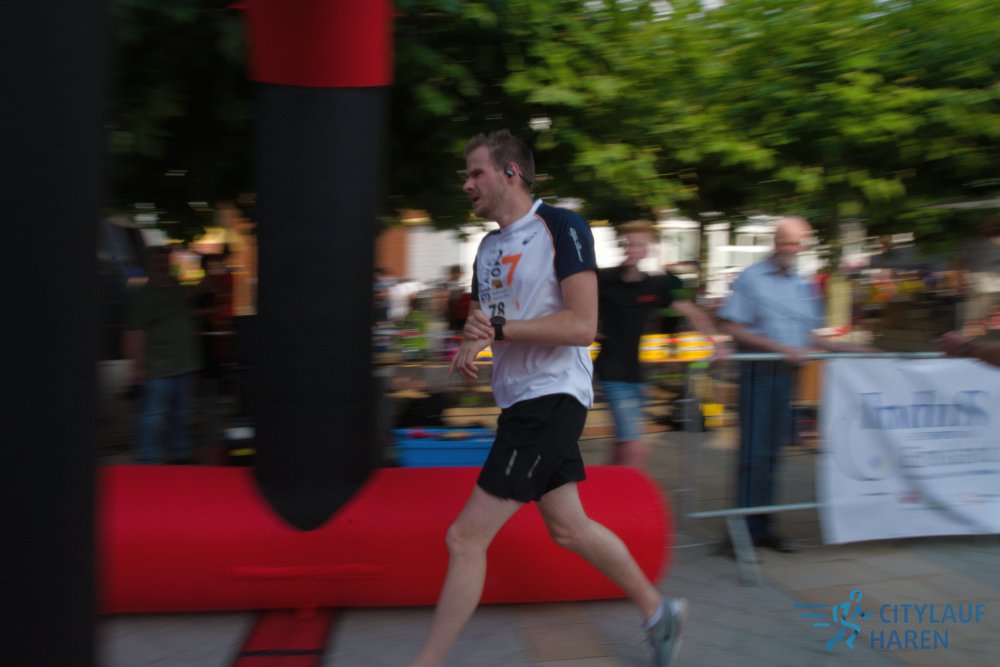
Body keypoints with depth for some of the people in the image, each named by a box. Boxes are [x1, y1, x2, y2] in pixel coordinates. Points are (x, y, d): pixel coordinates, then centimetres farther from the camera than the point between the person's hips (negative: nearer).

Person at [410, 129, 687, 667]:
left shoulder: (561, 227, -12)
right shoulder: (489, 246, 13)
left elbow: (582, 325, -20)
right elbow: (480, 322, 21)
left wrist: (498, 328, -20)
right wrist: (467, 347, -2)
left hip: (552, 400, -9)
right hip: (520, 402, 9)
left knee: (465, 538, -10)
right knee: (568, 528, 18)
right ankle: (660, 611, 36)